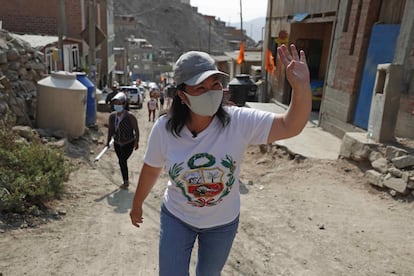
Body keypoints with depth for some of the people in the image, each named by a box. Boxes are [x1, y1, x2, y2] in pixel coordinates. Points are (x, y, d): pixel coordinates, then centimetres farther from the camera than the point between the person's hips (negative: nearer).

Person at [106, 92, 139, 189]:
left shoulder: (130, 116, -19)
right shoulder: (112, 116, -5)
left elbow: (136, 129, -12)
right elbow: (110, 130, 6)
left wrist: (136, 142, -11)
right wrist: (108, 141, 4)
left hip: (129, 143, -5)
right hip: (117, 144, 5)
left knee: (122, 160, -12)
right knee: (122, 161, 12)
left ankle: (126, 181, 5)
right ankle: (126, 181, 29)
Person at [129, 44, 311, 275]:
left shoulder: (240, 122, -25)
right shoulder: (163, 129, -22)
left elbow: (290, 126, -27)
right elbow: (151, 170, -6)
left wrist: (302, 87, -45)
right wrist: (137, 204, 9)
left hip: (223, 222, 1)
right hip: (176, 218, 0)